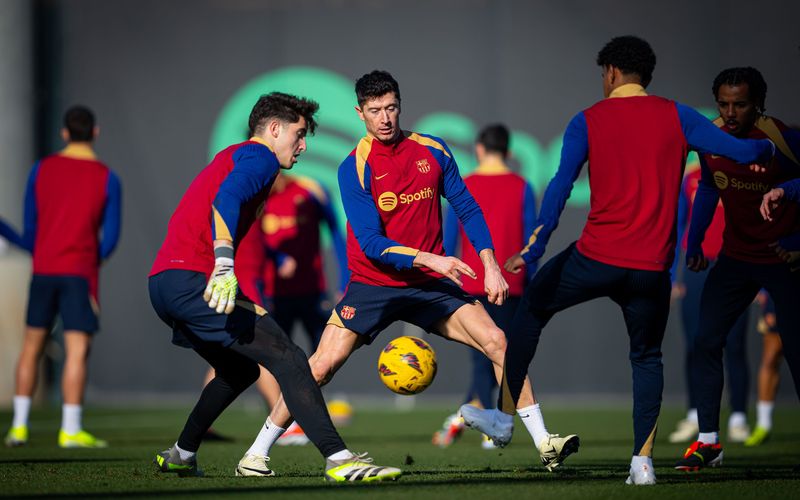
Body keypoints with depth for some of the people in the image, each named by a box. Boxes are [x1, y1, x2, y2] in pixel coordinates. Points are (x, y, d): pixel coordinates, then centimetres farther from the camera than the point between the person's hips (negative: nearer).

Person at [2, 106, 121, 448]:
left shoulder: (41, 170, 4)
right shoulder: (107, 179, -3)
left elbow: (30, 229, 7)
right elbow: (110, 238, -3)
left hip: (43, 270, 3)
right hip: (80, 272, -3)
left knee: (32, 347, 12)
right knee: (78, 351, -5)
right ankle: (70, 430, -12)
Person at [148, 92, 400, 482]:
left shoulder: (231, 157, 29)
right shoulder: (258, 156, -2)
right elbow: (225, 199, -21)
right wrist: (224, 264, -36)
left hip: (163, 283, 10)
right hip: (192, 278, -10)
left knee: (241, 369, 27)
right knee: (288, 359, -17)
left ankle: (180, 457, 32)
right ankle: (339, 460, -28)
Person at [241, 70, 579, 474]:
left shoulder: (433, 151, 0)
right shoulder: (354, 168, -12)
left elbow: (467, 209, 7)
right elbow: (371, 244, -19)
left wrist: (489, 265, -5)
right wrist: (430, 259, -29)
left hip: (430, 285, 3)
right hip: (372, 285, -3)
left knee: (497, 342, -10)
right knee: (321, 365, -14)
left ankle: (544, 443, -2)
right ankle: (257, 452, -1)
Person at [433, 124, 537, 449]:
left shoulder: (463, 187, 2)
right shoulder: (521, 188, 1)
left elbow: (448, 241, 1)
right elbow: (530, 240, 1)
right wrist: (531, 285, 8)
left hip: (472, 285, 0)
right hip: (509, 286, 0)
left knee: (482, 358, 5)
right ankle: (462, 417, 1)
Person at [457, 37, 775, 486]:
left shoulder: (588, 122, 0)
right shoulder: (677, 117, 4)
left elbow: (561, 186, -10)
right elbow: (740, 151, -1)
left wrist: (533, 251, -14)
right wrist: (771, 147, 22)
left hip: (597, 258, -1)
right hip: (652, 268, 1)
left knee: (531, 310, 23)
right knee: (647, 358, 17)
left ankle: (504, 415, 26)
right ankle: (643, 461, 4)